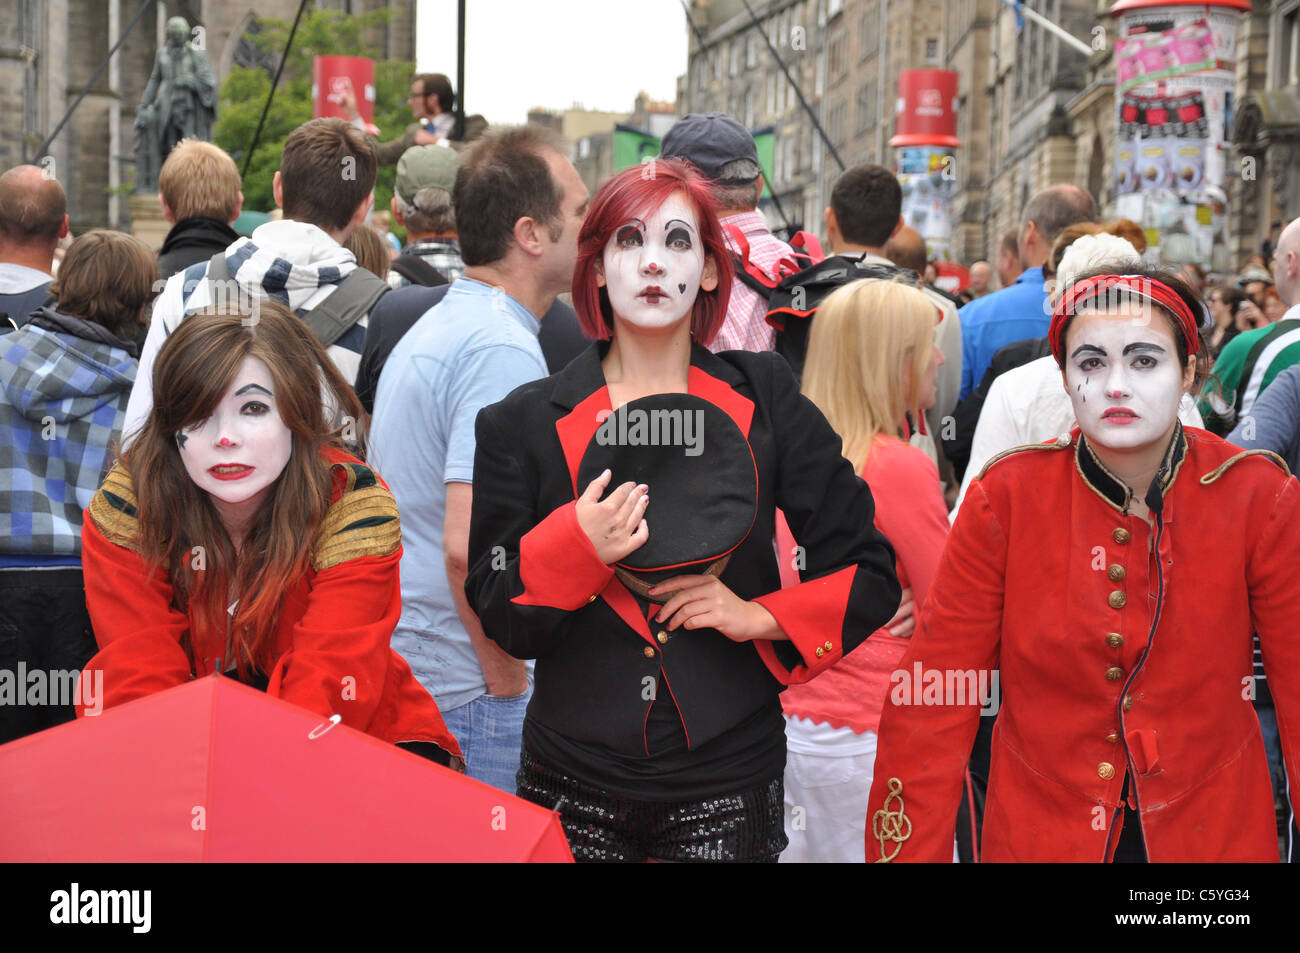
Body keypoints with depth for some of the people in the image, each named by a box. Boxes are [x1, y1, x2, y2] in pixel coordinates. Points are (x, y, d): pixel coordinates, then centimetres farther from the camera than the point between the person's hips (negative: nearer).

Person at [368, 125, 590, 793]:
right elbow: (470, 546, -27)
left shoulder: (432, 329, 15)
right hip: (465, 691, -10)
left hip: (393, 664, 10)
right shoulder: (504, 350, -18)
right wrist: (508, 681, -14)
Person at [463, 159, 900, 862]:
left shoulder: (764, 402, 2)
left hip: (727, 784, 0)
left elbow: (870, 577, 4)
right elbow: (501, 619, 0)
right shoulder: (526, 423, 2)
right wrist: (574, 546, -17)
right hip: (575, 788, 0)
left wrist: (761, 618, -10)